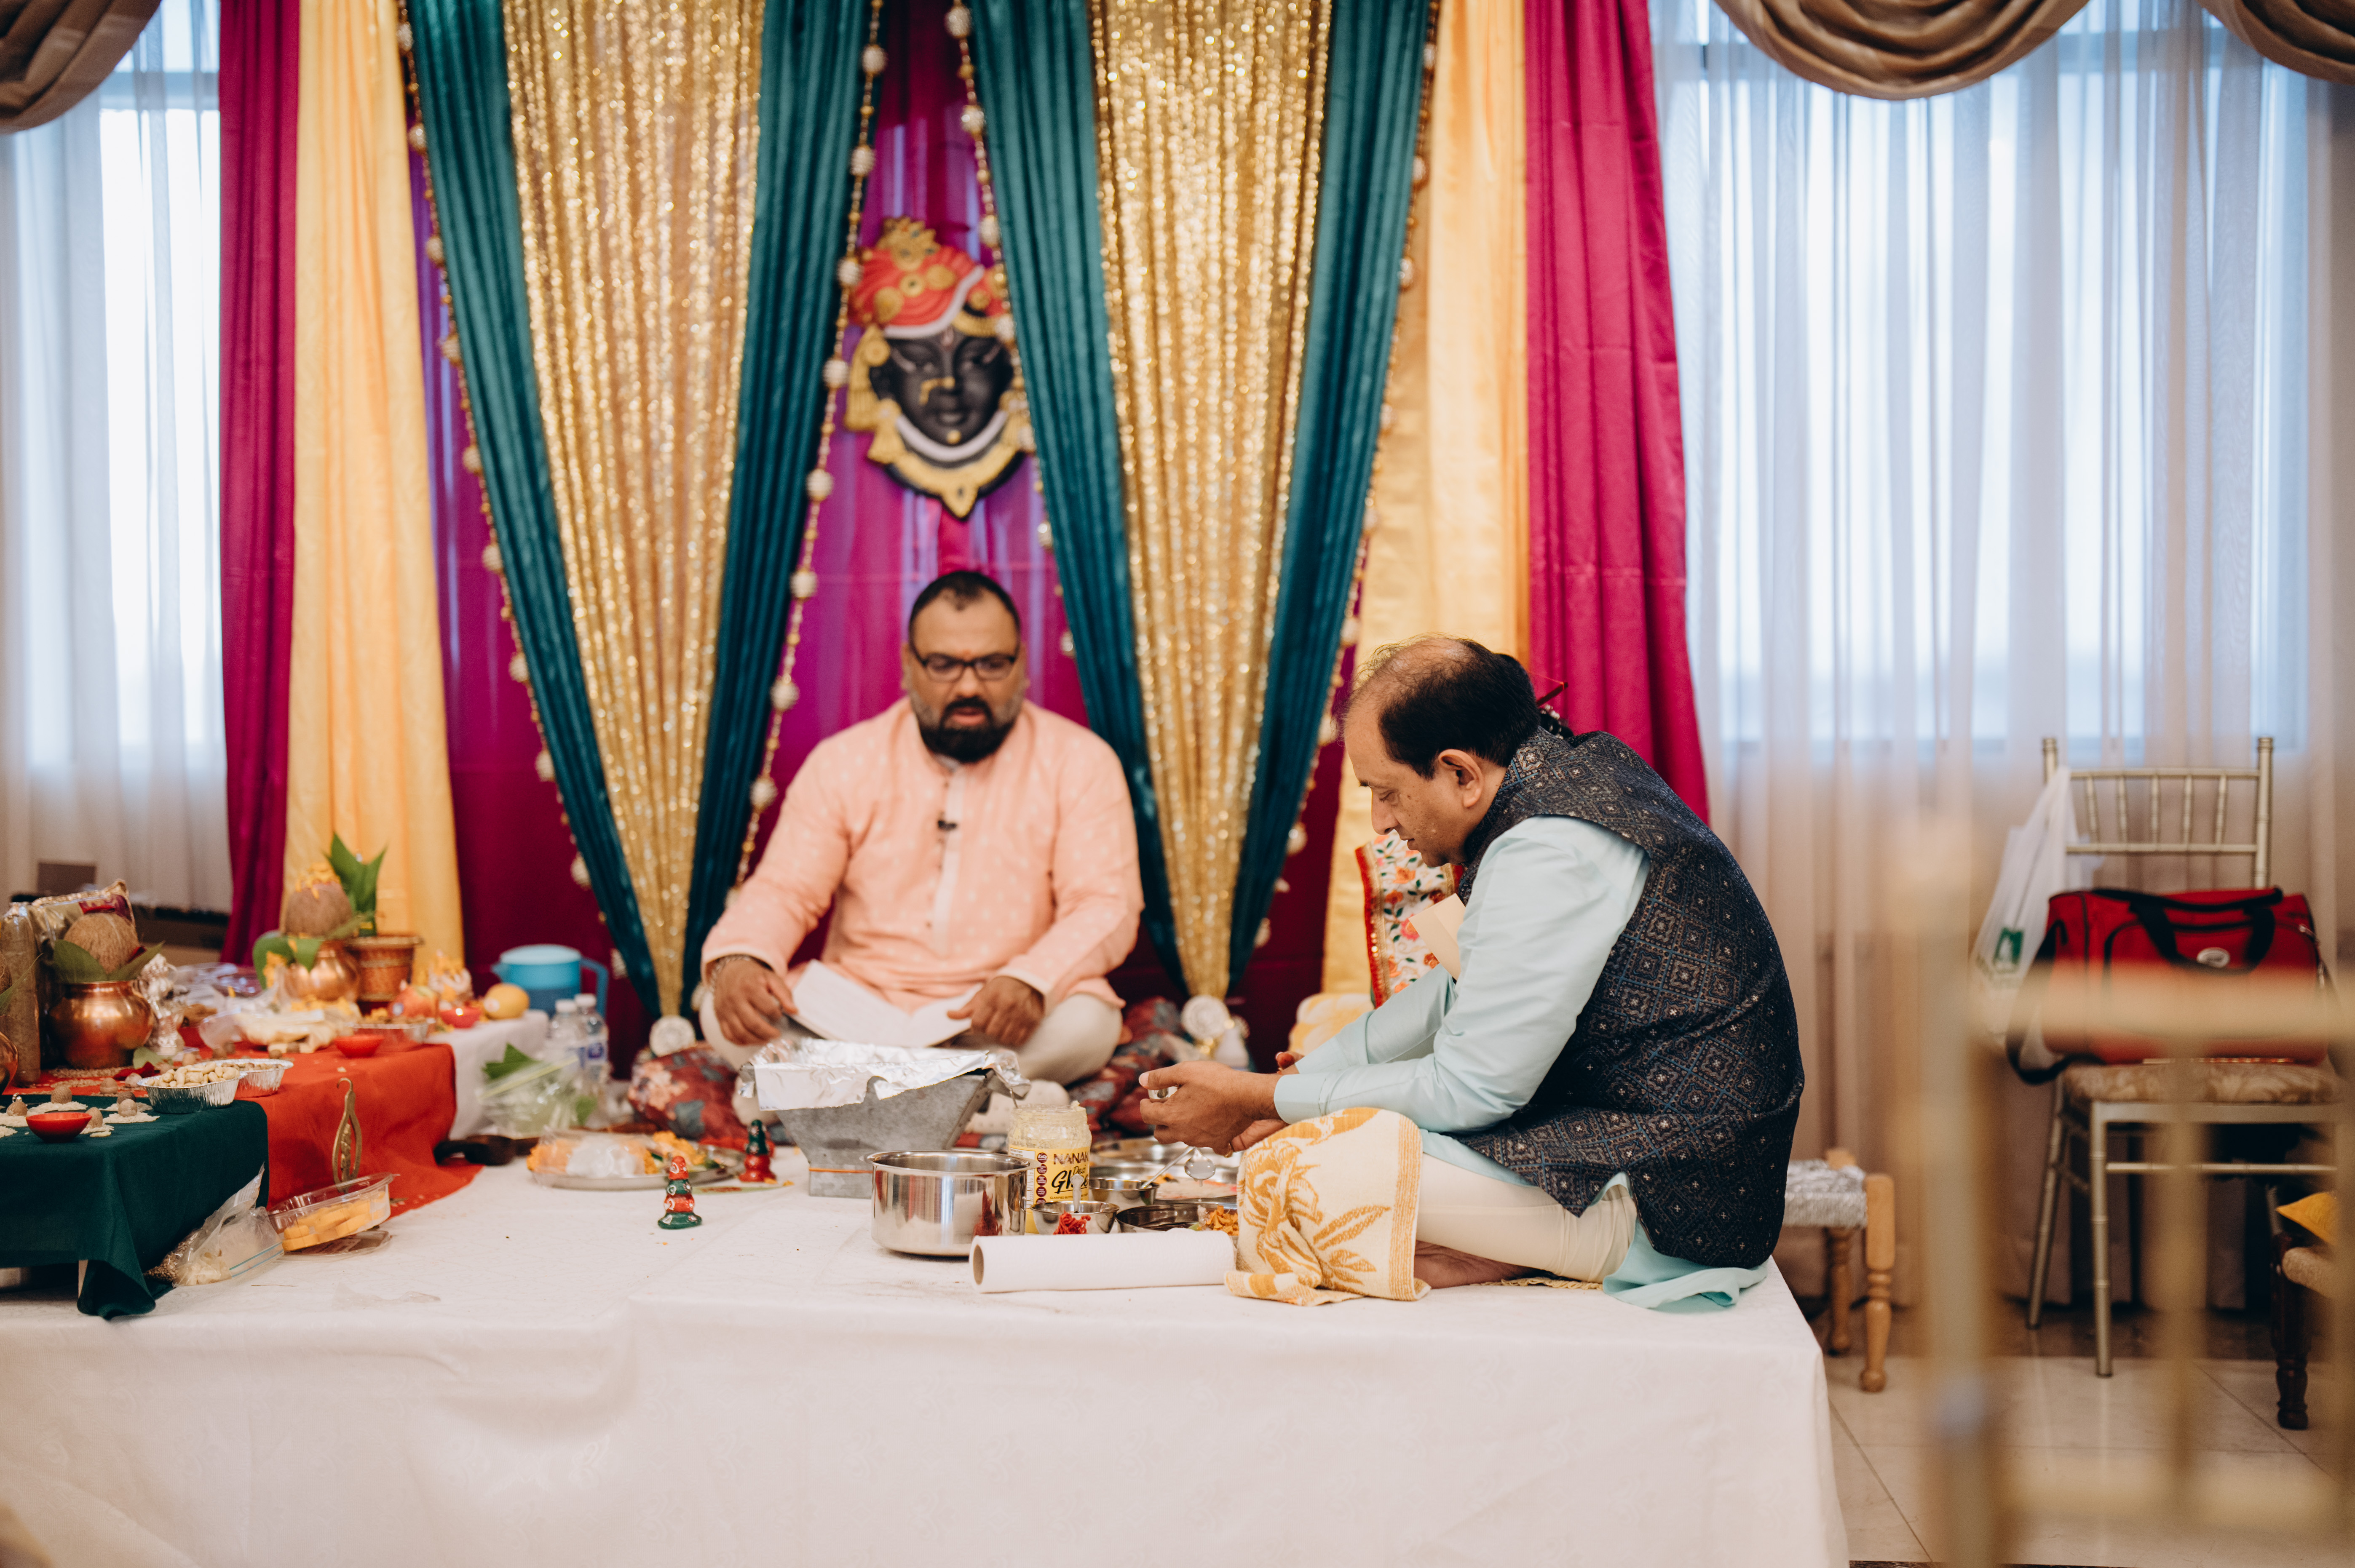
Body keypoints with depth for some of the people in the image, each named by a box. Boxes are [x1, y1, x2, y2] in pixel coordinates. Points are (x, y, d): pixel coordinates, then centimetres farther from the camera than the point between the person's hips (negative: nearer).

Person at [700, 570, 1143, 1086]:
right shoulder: (842, 762, 5)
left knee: (1085, 1024, -35)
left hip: (998, 1024, -1)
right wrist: (736, 961, -24)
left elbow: (1107, 907, -8)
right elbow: (785, 890, 1)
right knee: (729, 1009, -25)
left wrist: (1032, 982, -30)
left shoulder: (1079, 763, 0)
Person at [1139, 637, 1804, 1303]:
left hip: (1672, 1196, -10)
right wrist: (1300, 1079, 10)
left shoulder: (1549, 856, -24)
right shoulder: (1575, 766, 7)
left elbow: (1468, 1089, -19)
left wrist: (1262, 1098, -10)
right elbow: (1467, 992, 15)